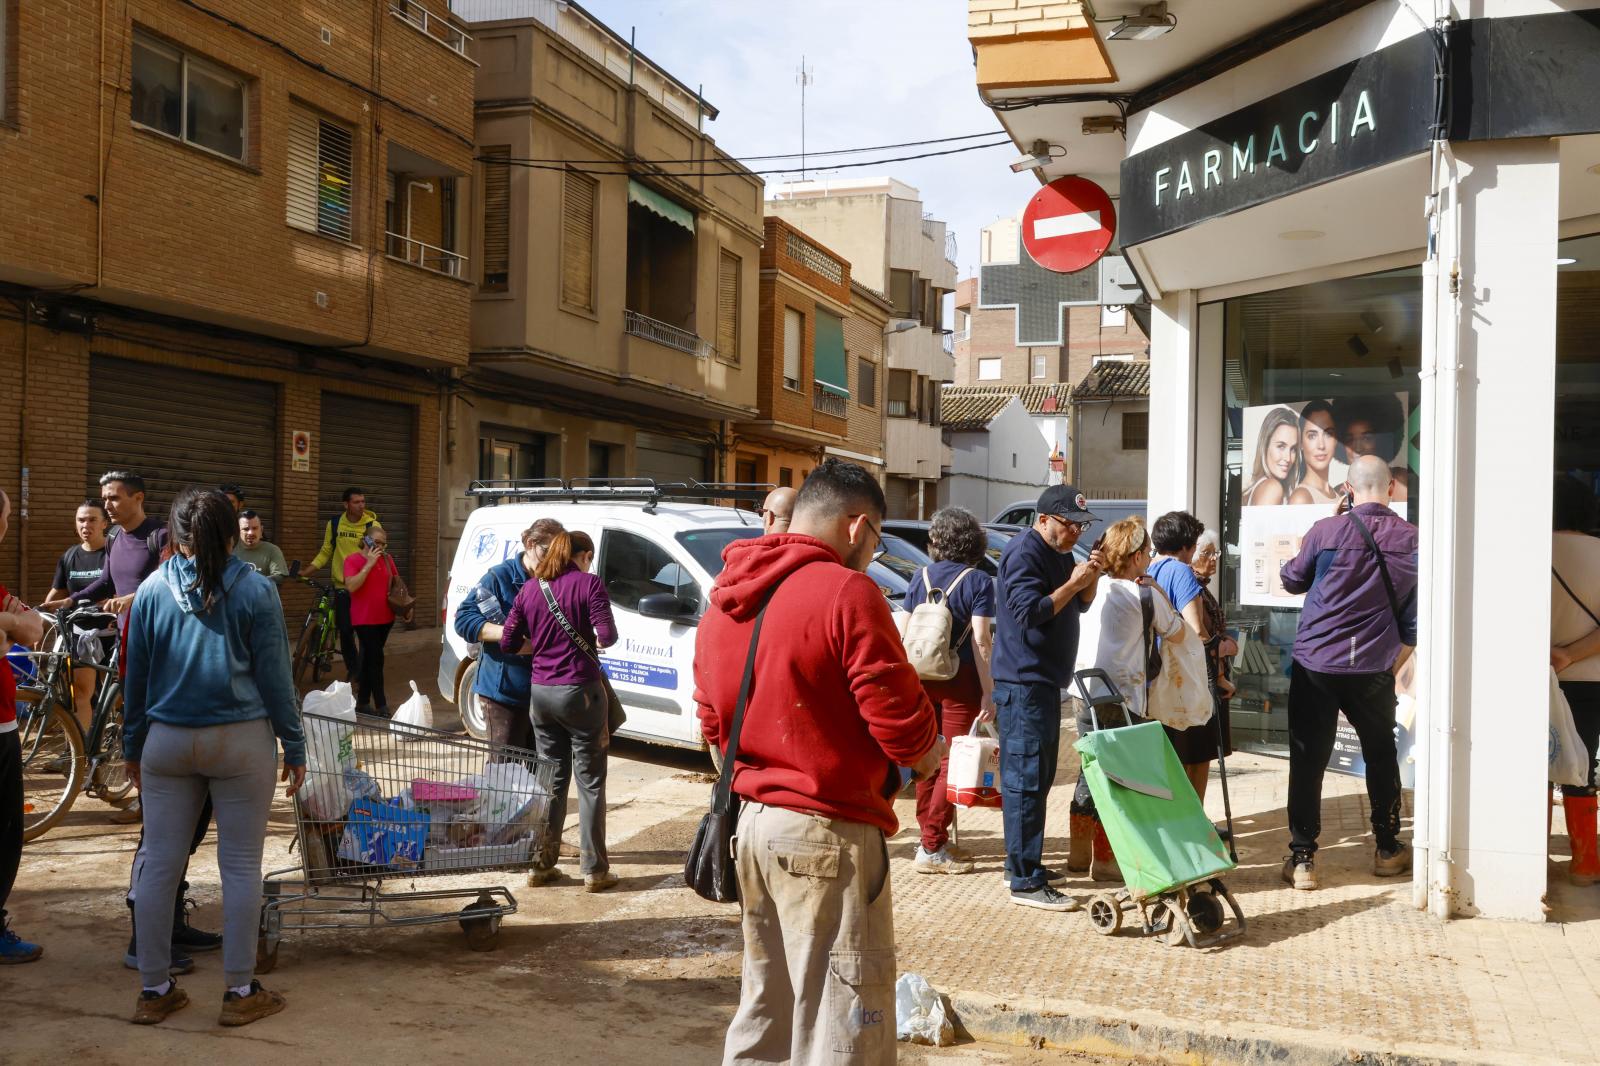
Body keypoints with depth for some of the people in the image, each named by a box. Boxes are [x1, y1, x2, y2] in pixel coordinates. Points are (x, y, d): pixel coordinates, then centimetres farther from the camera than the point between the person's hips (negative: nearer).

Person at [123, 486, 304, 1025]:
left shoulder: (152, 590, 2)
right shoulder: (255, 590, -6)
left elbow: (135, 677, 7)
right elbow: (275, 676, -4)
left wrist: (133, 746, 18)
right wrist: (294, 747, 4)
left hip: (167, 740, 3)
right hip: (241, 740, -3)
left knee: (159, 865, 10)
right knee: (241, 866, 4)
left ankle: (154, 990, 18)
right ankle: (240, 991, 10)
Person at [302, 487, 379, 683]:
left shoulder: (372, 525, -6)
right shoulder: (334, 524, 1)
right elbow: (325, 553, 9)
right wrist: (306, 571, 1)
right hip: (342, 587, 2)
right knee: (345, 632, 7)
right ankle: (353, 671, 24)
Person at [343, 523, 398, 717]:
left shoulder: (387, 559, 9)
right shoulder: (353, 559, -8)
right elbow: (351, 586, -21)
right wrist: (369, 563, -21)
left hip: (385, 618, 6)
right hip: (365, 619, -6)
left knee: (369, 659, 13)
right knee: (376, 659, -10)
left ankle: (363, 702, 20)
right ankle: (381, 706, -7)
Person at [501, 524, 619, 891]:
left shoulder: (529, 590, 6)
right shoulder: (589, 584, -8)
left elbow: (508, 642, 7)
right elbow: (607, 635, -14)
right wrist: (594, 642, 7)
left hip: (540, 692, 5)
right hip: (580, 691, -5)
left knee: (551, 778, 16)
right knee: (590, 783, 3)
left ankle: (540, 862, 19)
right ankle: (594, 869, 5)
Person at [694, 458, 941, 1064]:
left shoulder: (725, 601, 10)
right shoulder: (847, 592, -15)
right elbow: (899, 718, -15)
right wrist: (928, 755, 5)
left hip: (751, 818, 8)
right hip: (826, 832, -8)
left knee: (764, 1014, 21)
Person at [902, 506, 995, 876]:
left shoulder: (921, 577, 6)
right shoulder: (978, 581, -7)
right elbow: (980, 641, -13)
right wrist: (988, 692, -11)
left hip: (921, 678, 5)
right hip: (959, 682, -5)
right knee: (952, 763, 0)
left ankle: (929, 836, 22)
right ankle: (932, 849, -2)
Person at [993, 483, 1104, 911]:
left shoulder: (1059, 554, 16)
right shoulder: (1023, 553, -14)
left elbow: (1080, 605, 20)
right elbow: (1029, 612, -23)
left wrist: (1091, 576, 2)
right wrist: (1073, 583, -17)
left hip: (1046, 680, 11)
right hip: (1023, 682, -11)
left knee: (1039, 777, 16)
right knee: (1025, 780, -9)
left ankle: (1027, 863, 26)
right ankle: (1025, 882, -8)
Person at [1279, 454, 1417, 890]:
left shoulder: (1326, 531, -8)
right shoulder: (1411, 540, 0)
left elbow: (1292, 581, 9)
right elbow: (1414, 618, 5)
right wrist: (1394, 664, 16)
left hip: (1316, 662, -2)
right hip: (1374, 669, 2)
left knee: (1308, 760, 4)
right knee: (1381, 756, 21)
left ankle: (1302, 859, 5)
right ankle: (1388, 850, 32)